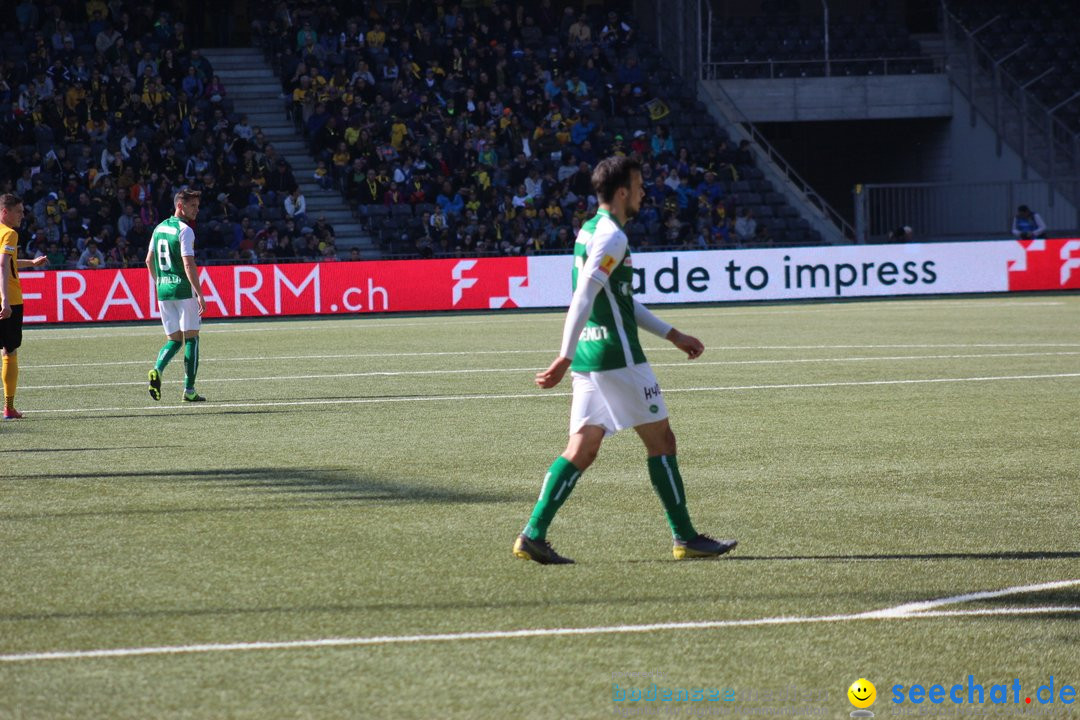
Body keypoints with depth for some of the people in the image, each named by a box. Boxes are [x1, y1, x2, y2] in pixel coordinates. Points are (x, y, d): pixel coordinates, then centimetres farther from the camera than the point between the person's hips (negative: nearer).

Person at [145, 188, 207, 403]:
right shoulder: (184, 230, -11)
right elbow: (188, 265, -18)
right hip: (184, 289, -7)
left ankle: (157, 370, -15)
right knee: (191, 337, 3)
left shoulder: (159, 228, 12)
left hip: (163, 290, 7)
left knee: (174, 339, 13)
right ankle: (189, 390, 1)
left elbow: (149, 260, 18)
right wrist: (200, 295, -17)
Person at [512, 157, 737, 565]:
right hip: (616, 358, -9)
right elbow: (582, 298, -22)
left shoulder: (589, 231, 17)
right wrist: (565, 358, -25)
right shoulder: (611, 237, -14)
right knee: (661, 440, 2)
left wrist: (672, 336, 27)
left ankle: (533, 535, -6)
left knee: (582, 448, 4)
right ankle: (685, 539, 7)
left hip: (589, 358, 9)